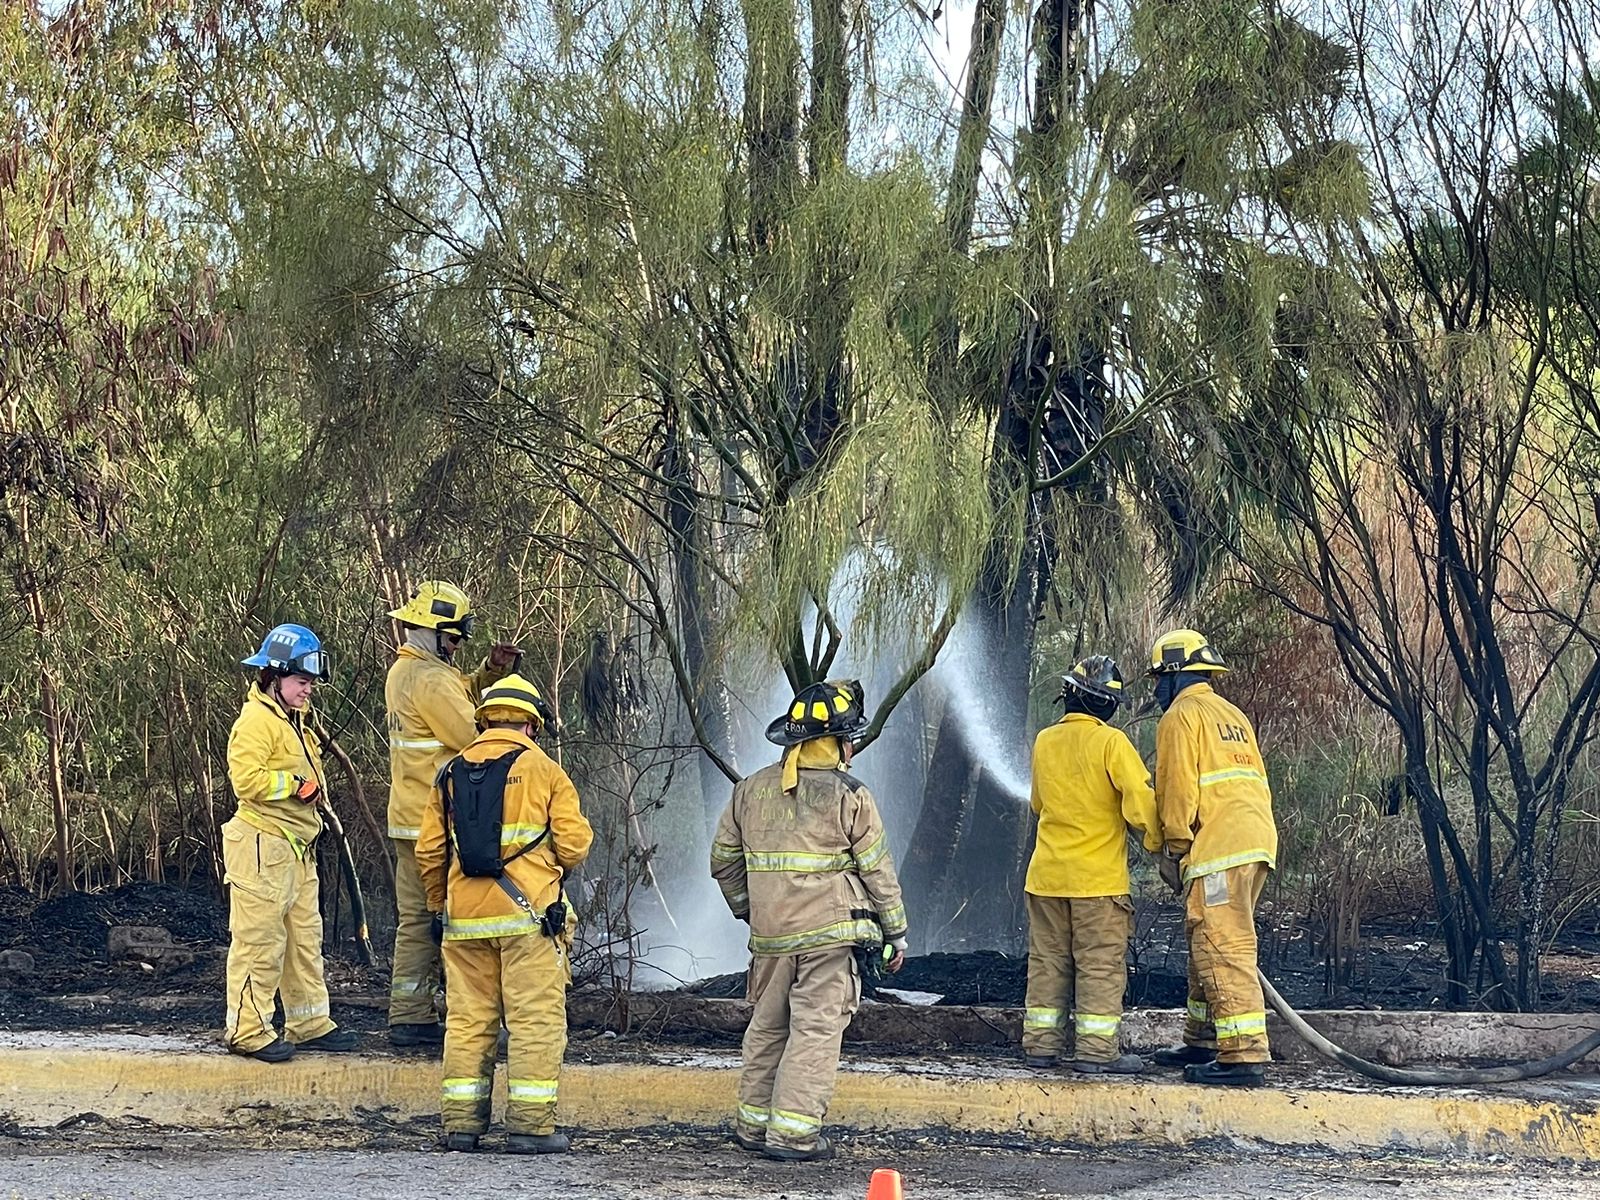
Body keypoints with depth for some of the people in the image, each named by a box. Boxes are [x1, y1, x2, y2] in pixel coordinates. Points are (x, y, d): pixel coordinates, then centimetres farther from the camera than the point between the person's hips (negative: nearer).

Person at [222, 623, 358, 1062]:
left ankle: (310, 1024, 20)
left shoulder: (296, 722, 19)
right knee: (259, 939, -7)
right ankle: (247, 1029, -3)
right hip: (262, 844, -10)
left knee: (305, 936, 13)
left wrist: (312, 788, 14)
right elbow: (246, 778, -24)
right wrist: (297, 784, -18)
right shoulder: (256, 721, -13)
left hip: (297, 846, 10)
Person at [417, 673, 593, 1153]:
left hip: (465, 916, 4)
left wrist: (437, 906, 25)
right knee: (536, 1021, 0)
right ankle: (530, 1125, -2)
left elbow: (429, 852, 11)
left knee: (467, 1019, 10)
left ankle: (461, 1122, 11)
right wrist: (556, 865, 19)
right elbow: (574, 845, -4)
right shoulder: (543, 771, -2)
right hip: (528, 914, -4)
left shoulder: (452, 773, 9)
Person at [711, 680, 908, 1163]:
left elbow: (724, 861, 15)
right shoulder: (850, 797, -6)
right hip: (831, 933, -5)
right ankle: (793, 1131, -6)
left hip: (770, 936, 5)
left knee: (767, 1027, 16)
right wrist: (896, 934, 6)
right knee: (816, 1029, -2)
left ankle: (754, 1123, 21)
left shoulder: (750, 791, 8)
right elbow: (877, 872, -3)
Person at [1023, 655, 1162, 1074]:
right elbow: (1141, 801, -14)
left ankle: (1040, 1044, 12)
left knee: (1048, 961, 11)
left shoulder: (1044, 742, 6)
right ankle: (1096, 1051, -1)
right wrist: (1156, 841, 0)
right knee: (1101, 965, 0)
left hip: (1047, 874, 5)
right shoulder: (1110, 742, -12)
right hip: (1098, 876, -5)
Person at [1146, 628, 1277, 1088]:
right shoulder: (1233, 715, 25)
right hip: (1256, 842, 9)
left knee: (1223, 951, -12)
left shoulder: (1182, 716, -2)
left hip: (1217, 847, -9)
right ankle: (1202, 1043, 25)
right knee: (1208, 947, 18)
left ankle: (1244, 1056, -18)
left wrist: (1175, 848, -4)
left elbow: (1178, 788, -10)